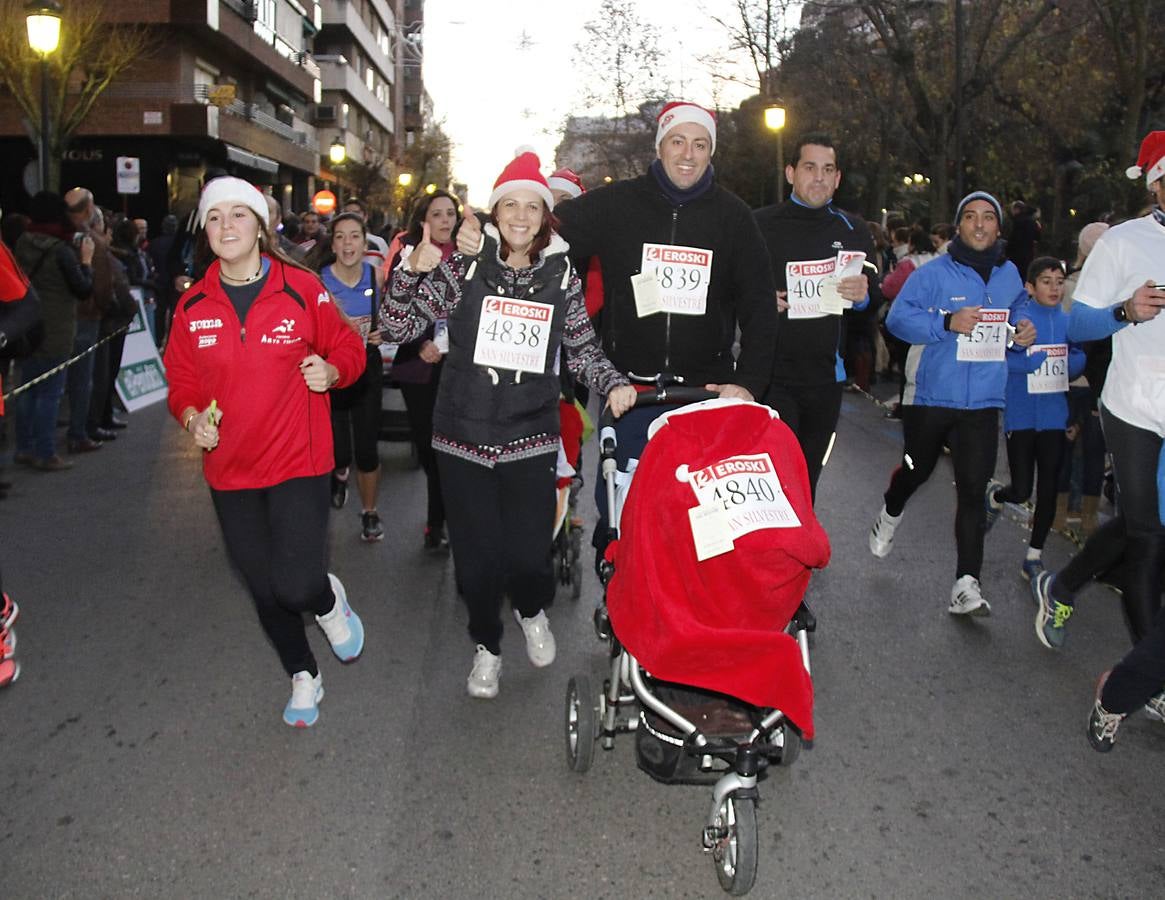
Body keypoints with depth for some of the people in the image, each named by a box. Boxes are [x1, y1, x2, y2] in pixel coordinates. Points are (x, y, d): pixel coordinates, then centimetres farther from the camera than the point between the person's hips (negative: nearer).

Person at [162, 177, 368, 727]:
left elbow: (348, 350, 4)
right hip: (230, 469, 4)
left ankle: (329, 601, 24)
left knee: (296, 585, -15)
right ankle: (303, 676, 39)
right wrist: (191, 416, -8)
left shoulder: (302, 289, -6)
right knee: (263, 589, 14)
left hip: (298, 461, -3)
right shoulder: (192, 305, 1)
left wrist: (331, 371, -17)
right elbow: (182, 379, 11)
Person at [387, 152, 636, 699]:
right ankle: (487, 645, 33)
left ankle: (532, 611, 34)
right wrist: (413, 271, -17)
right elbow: (401, 329, -3)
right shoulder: (464, 268, -1)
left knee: (528, 555, -4)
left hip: (531, 438, 0)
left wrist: (613, 384, -6)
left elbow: (581, 347, 12)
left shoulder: (561, 276, 4)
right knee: (476, 554, 5)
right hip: (464, 437, 0)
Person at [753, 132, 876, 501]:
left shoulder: (854, 231, 12)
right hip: (770, 374, -3)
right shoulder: (761, 225, 3)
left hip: (825, 378, 4)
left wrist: (862, 298, -8)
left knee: (807, 479, 12)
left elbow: (871, 317, 15)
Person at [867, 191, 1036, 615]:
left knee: (973, 489, -4)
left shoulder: (1010, 276, 12)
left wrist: (1023, 336, -1)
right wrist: (947, 323, -25)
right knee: (917, 470, 15)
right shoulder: (933, 273, -5)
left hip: (984, 402, 3)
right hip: (931, 395, -2)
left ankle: (966, 584, -3)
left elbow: (1013, 327, 22)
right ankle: (890, 514, 50)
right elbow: (898, 318, -13)